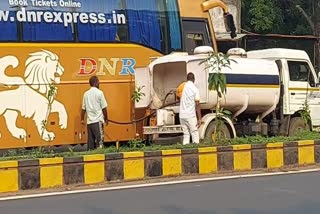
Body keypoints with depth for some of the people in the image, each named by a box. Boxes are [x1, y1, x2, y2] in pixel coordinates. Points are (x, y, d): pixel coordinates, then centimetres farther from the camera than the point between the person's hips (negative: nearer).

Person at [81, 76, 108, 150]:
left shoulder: (86, 94, 8)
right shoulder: (99, 93, -6)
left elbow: (83, 108, 9)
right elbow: (104, 108, -4)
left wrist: (82, 119, 20)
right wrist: (106, 118, 7)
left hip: (89, 121, 5)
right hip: (97, 121, -5)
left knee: (90, 141, 7)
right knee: (100, 139, -5)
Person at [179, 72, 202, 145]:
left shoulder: (182, 87, 4)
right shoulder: (195, 89, -7)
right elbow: (197, 105, -10)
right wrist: (199, 119, -8)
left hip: (182, 115, 5)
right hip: (191, 116, -5)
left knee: (186, 135, 11)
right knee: (195, 135, -1)